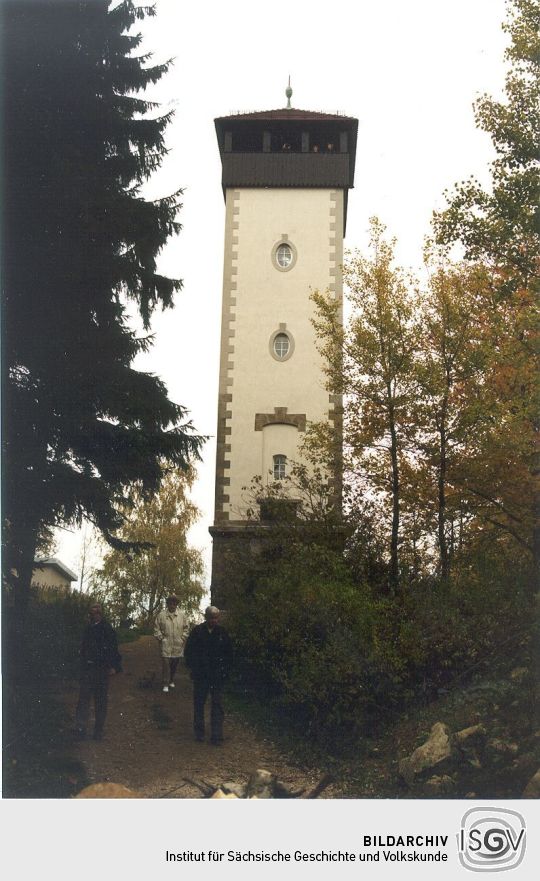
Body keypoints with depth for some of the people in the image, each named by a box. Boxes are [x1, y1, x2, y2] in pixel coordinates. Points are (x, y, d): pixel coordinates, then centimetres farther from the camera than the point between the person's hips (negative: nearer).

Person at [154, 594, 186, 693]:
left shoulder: (181, 615, 5)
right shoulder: (161, 615, -2)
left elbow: (185, 628, 13)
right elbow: (157, 629, 4)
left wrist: (183, 638, 5)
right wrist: (161, 638, -4)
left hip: (178, 645, 3)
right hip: (166, 645, -2)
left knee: (175, 664, 9)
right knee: (166, 664, -8)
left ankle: (171, 681, 28)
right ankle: (165, 684, 0)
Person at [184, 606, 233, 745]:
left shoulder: (222, 632, 0)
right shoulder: (197, 631, -3)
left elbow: (229, 653, 8)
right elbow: (188, 651, 4)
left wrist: (225, 669, 1)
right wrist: (193, 668, -1)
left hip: (218, 675, 0)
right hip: (200, 676, 0)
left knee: (217, 705, -1)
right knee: (198, 703, 9)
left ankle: (216, 736, 1)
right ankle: (199, 732, 21)